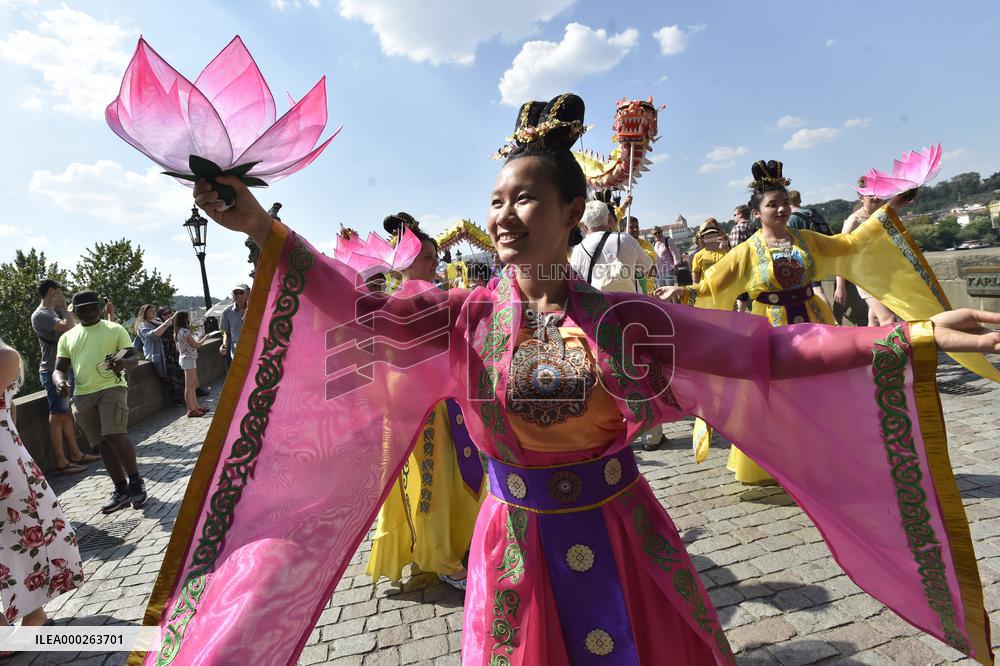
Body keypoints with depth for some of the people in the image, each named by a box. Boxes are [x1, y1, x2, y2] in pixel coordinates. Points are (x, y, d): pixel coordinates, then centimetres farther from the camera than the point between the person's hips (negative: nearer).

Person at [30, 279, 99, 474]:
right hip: (53, 371, -9)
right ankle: (61, 462, 1)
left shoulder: (55, 312, 14)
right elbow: (68, 326, -27)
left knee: (67, 414, 13)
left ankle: (75, 453, 21)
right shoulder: (40, 315, -13)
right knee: (57, 416, -5)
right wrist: (63, 307, -12)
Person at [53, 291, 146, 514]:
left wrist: (124, 363, -25)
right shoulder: (67, 337, 14)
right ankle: (122, 490, 17)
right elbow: (59, 369, 13)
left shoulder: (115, 329, 4)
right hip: (82, 396, 5)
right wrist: (60, 381, -11)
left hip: (112, 388, -4)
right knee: (103, 444, 7)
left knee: (115, 436, -20)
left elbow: (133, 358, -1)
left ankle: (136, 481, -2)